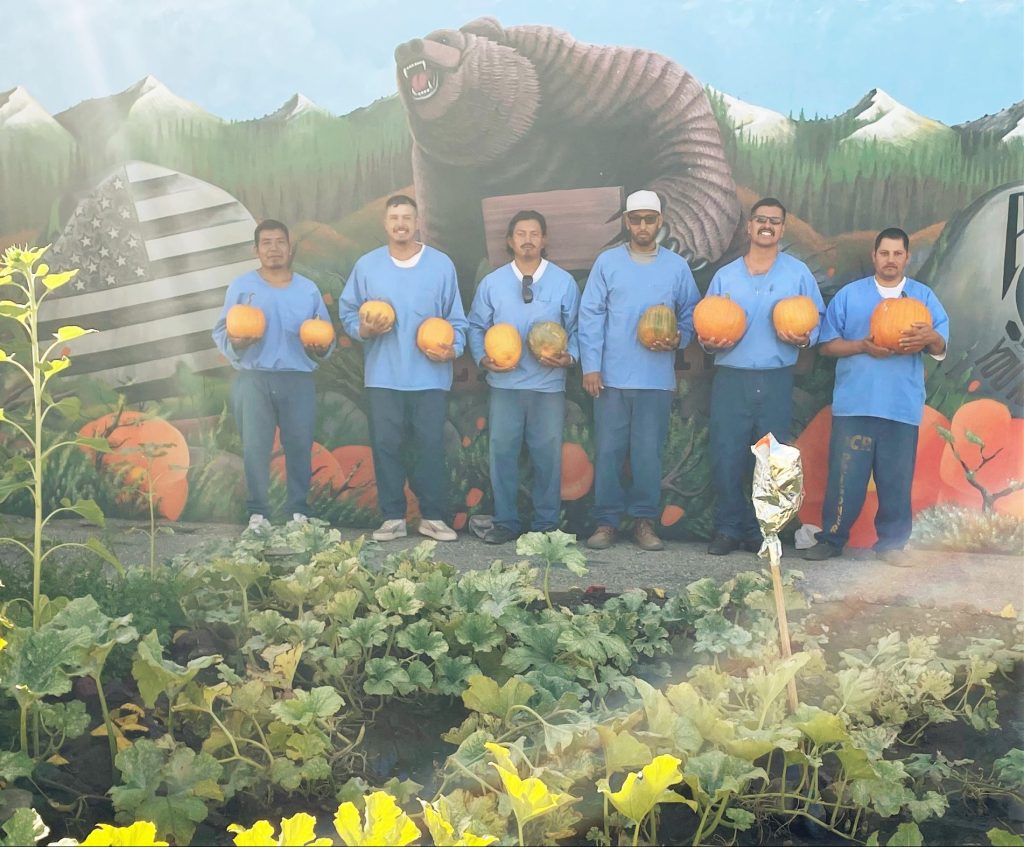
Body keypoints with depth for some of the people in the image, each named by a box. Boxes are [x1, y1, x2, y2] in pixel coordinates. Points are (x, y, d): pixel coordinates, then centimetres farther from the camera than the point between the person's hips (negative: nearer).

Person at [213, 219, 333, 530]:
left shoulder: (309, 289, 13)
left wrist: (321, 348, -9)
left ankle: (298, 510, 11)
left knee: (299, 446, 1)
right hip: (254, 379, -1)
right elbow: (220, 332, 2)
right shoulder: (241, 286, 7)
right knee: (255, 448, -3)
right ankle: (257, 512, 6)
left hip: (298, 380, 2)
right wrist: (236, 341, -19)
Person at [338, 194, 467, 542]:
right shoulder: (366, 265, 5)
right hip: (383, 376, 1)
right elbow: (347, 311, 9)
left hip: (430, 376, -1)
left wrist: (453, 348, -12)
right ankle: (392, 517, 13)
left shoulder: (441, 264, 3)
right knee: (386, 445, 3)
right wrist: (362, 329, -11)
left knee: (431, 446, 1)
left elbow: (456, 320, 5)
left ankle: (433, 517, 11)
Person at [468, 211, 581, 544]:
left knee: (547, 454, 5)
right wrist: (483, 358, -7)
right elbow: (476, 327, 10)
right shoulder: (491, 283, 5)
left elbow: (576, 329, 6)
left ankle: (546, 524, 17)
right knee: (502, 452, 4)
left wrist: (569, 357, -12)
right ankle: (505, 522, 16)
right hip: (504, 383, 1)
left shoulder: (564, 282, 3)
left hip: (549, 384, -1)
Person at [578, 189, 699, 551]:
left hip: (657, 377, 1)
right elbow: (590, 316, 2)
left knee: (648, 452, 3)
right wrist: (590, 366, -5)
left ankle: (644, 521, 14)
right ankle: (606, 521, 11)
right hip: (611, 376, 0)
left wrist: (678, 339, -10)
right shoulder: (607, 262, 4)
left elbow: (691, 314, 11)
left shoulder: (677, 266, 7)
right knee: (608, 450, 2)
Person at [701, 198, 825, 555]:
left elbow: (816, 321, 7)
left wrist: (803, 338, -14)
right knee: (726, 457, -4)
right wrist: (708, 342, -9)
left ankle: (761, 533, 14)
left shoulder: (798, 273, 8)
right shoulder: (725, 275, 12)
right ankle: (728, 529, 9)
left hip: (776, 381, 0)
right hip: (731, 378, 1)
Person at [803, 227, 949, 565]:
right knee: (845, 476, 0)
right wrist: (862, 346, -13)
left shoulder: (924, 296, 11)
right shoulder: (849, 294, 9)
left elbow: (941, 348, 4)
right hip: (854, 403, -1)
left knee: (896, 479, 4)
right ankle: (832, 538, 10)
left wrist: (930, 338, -20)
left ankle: (891, 543, 15)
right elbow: (827, 344, 4)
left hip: (903, 405, 1)